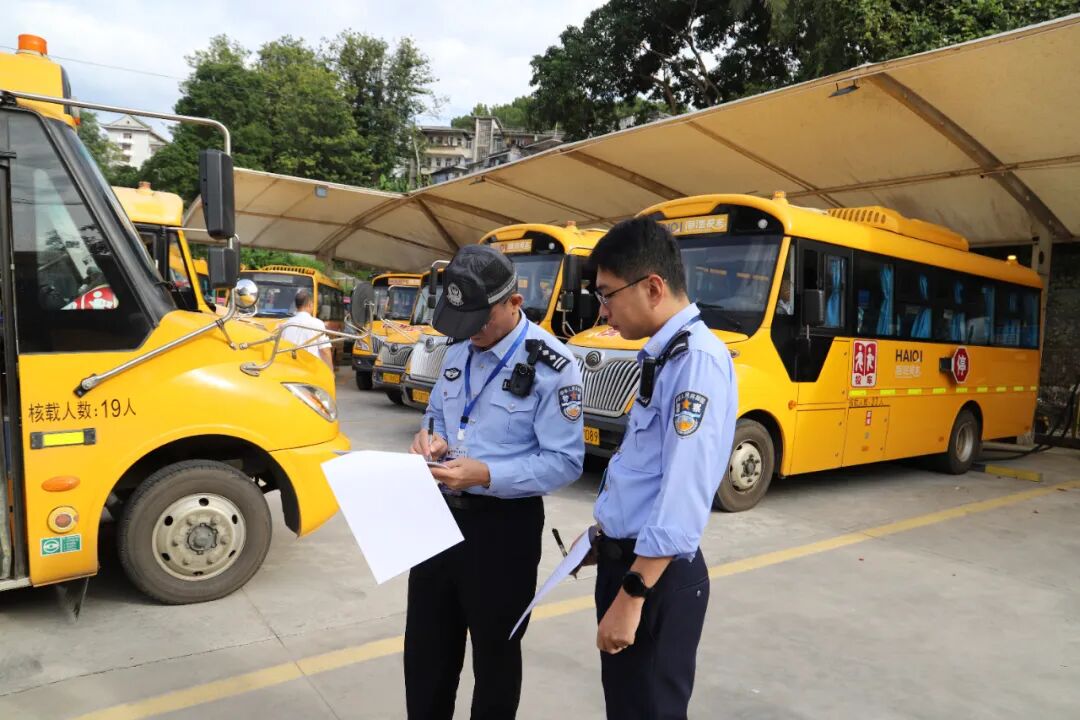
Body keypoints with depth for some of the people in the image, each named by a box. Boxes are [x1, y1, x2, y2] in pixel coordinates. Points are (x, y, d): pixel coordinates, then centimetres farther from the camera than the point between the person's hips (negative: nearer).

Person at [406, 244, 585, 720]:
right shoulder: (458, 351, 5)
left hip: (504, 524, -6)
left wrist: (485, 475, -28)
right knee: (426, 644, 21)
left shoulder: (551, 366, -18)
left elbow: (565, 463, -18)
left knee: (495, 650, 15)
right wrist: (428, 435, -7)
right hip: (441, 513, 7)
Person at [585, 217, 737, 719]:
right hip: (625, 558, 9)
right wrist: (607, 527, 19)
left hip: (656, 574, -9)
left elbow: (684, 496, -27)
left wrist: (632, 595, -24)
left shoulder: (698, 359, -22)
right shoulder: (663, 355, 8)